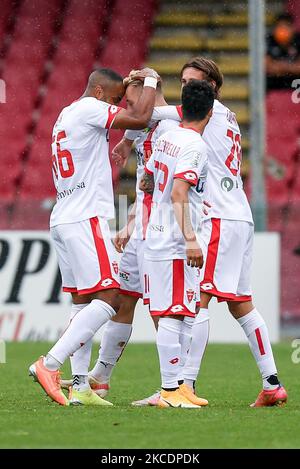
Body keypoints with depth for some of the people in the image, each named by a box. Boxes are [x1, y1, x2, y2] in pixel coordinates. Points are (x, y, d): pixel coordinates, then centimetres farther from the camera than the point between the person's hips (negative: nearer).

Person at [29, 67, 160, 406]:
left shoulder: (66, 115, 20)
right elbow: (139, 119, -15)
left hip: (62, 220, 10)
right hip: (85, 219, -10)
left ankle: (80, 387, 3)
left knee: (83, 303, 9)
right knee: (108, 298, -12)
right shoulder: (89, 109, -8)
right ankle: (49, 364, -18)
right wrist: (150, 81, 0)